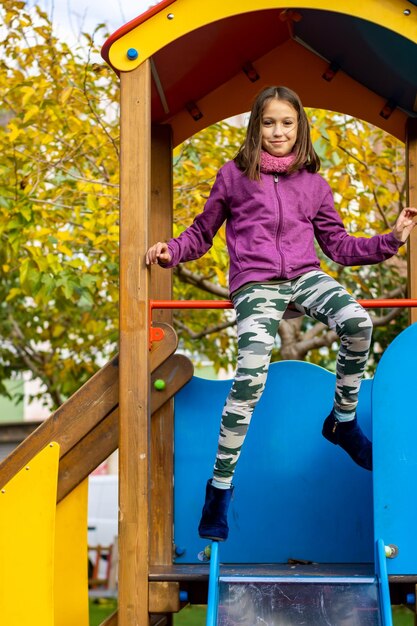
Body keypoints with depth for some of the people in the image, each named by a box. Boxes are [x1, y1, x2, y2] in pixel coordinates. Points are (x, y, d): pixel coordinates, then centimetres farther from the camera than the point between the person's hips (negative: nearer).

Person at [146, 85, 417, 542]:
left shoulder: (312, 183, 15)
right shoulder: (233, 176, 9)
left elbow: (337, 245, 18)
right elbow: (202, 232, 18)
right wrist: (172, 251, 0)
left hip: (304, 277, 3)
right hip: (255, 284, -3)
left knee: (357, 322, -30)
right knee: (250, 377, -25)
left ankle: (343, 422, -5)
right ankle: (220, 487, -12)